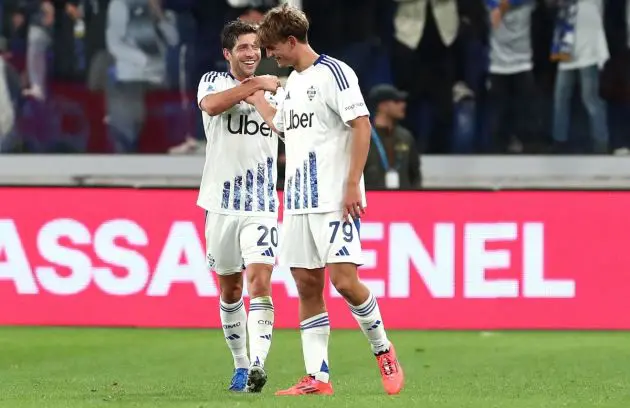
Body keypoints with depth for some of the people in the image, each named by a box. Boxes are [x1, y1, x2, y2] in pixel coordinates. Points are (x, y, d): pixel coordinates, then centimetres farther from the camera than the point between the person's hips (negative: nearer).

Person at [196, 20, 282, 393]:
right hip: (222, 204, 0)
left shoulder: (273, 92, 11)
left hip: (261, 207, 0)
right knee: (230, 290, 9)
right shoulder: (214, 82, 1)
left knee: (260, 283, -17)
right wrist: (256, 84, -21)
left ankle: (258, 363, -27)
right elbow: (211, 105, -23)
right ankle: (240, 365, 22)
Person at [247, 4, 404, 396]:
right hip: (298, 202, 8)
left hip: (335, 200, -8)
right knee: (307, 286, 3)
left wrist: (353, 184, -18)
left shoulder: (333, 72, -7)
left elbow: (362, 125, -13)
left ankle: (383, 349, 8)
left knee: (344, 280, -13)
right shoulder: (291, 82, 18)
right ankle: (317, 378, 2)